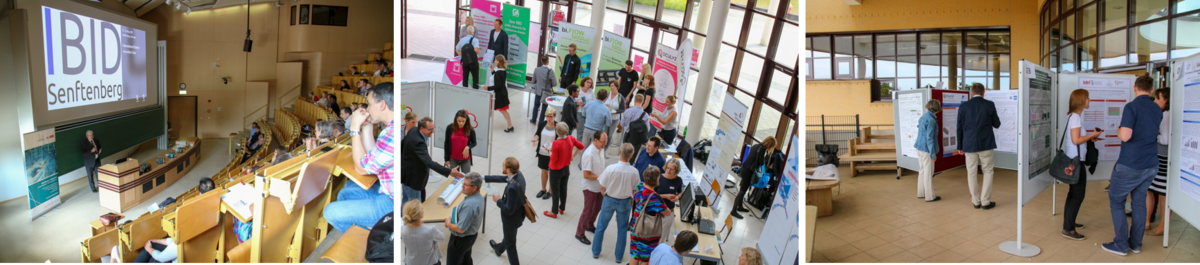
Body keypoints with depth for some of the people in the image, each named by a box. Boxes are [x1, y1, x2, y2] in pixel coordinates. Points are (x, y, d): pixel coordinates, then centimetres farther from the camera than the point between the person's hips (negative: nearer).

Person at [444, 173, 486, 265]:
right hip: (471, 236, 9)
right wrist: (452, 219, -2)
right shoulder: (478, 197, -6)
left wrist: (449, 224, -14)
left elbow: (461, 229, -33)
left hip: (460, 239, -9)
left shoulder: (469, 205, -37)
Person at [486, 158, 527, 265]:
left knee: (510, 244, 14)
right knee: (508, 236, 37)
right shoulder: (518, 175, -15)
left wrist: (498, 201, -16)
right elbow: (502, 178, 4)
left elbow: (509, 210, -33)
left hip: (512, 218, -9)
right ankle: (499, 248, 66)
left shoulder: (512, 187, -41)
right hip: (519, 214, 9)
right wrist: (484, 178, 8)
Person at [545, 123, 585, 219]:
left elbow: (553, 159, -23)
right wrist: (573, 155, 8)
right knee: (563, 188, 21)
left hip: (556, 170, -6)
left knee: (555, 190, 9)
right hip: (566, 168, 6)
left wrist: (550, 151, -6)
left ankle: (554, 212, 21)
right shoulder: (571, 139, -12)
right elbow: (581, 146, 1)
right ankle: (562, 208, 36)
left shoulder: (556, 143, -29)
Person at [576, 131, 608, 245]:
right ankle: (579, 233, 21)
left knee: (597, 208, 23)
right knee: (588, 211, 4)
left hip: (599, 186, 8)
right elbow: (586, 175, -26)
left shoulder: (600, 149, -3)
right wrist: (601, 177, -21)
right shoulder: (589, 154, -30)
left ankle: (590, 225, 46)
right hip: (590, 187, -8)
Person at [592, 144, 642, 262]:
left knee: (601, 227, 19)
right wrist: (631, 203, 14)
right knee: (622, 230, 20)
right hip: (625, 203, 1)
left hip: (609, 200, -1)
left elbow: (602, 188, -12)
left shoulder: (610, 169, -24)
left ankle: (595, 252, 33)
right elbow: (635, 191, -5)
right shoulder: (634, 172, -19)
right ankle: (619, 256, 31)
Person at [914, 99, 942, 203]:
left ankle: (921, 193, 27)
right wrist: (933, 154, -15)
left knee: (922, 171, 18)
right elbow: (929, 138, -20)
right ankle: (930, 196, 10)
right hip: (926, 150, -8)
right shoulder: (931, 120, -19)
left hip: (919, 148, 8)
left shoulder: (923, 117, 6)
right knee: (928, 173, 1)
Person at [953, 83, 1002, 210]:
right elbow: (997, 124, 5)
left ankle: (976, 201, 13)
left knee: (972, 173, 8)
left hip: (969, 145, 2)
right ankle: (985, 201, 5)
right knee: (988, 172, 8)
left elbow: (960, 128, 3)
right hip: (985, 144, -1)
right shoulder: (989, 105, -5)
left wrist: (960, 146, 12)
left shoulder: (963, 106, 0)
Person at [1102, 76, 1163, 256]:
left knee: (1116, 201, 4)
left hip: (1130, 165, -7)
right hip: (1150, 165, 7)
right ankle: (1136, 243, 18)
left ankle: (1121, 245, 5)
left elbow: (1126, 136, -24)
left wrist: (1118, 132, -3)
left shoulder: (1132, 106, -15)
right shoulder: (1158, 110, 8)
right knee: (1139, 201, 14)